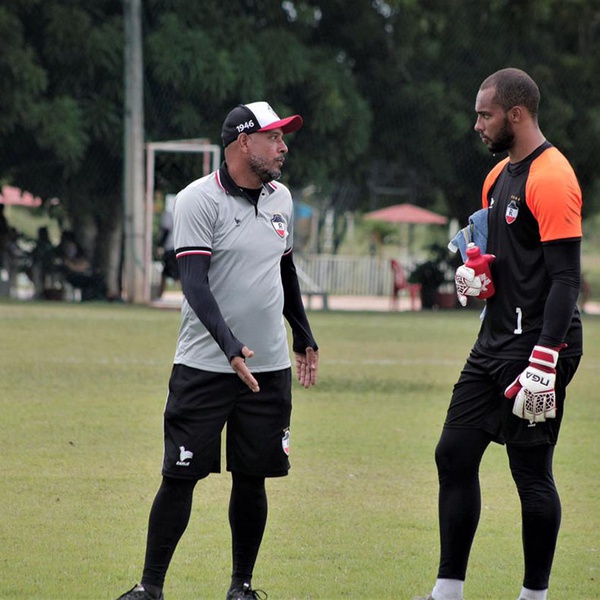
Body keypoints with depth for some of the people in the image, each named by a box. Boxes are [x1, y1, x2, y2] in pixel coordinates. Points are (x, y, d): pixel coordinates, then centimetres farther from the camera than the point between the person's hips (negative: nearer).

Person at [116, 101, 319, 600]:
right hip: (205, 366, -5)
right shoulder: (200, 200, -10)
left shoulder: (280, 198, 10)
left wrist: (304, 336, 27)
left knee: (252, 478, 6)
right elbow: (194, 283, -20)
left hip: (270, 369, 5)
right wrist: (229, 346, -31)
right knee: (181, 475, -5)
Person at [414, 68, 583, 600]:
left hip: (537, 344, -10)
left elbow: (565, 278, -20)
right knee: (455, 456, 9)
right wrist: (476, 273, 4)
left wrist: (543, 362, -26)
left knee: (532, 472, -3)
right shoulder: (499, 176, 15)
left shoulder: (551, 178, -15)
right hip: (495, 341, 10)